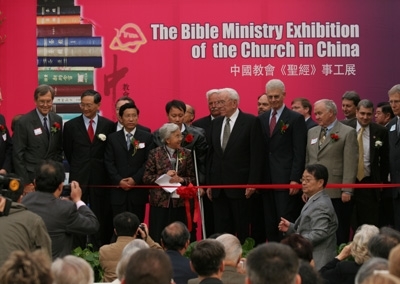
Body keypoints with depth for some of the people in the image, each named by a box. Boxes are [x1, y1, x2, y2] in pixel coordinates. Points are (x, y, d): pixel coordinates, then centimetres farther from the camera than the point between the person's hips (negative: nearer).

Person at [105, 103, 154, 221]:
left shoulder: (147, 137, 6)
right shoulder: (113, 138, 9)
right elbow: (109, 162, 4)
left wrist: (135, 179, -9)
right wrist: (119, 180, -8)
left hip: (138, 190, -1)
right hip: (118, 190, 1)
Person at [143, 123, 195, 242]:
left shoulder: (186, 154, 7)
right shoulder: (155, 153, 1)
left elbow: (192, 178, 7)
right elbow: (146, 178, -1)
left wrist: (181, 179, -12)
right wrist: (164, 176, -13)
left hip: (179, 202, 2)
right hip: (160, 201, -2)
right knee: (158, 237, 0)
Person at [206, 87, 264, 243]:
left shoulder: (250, 121, -5)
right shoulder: (215, 123, 12)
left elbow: (256, 155, -8)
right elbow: (211, 155, 14)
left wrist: (252, 183, -13)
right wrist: (209, 183, 10)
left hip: (239, 184, -5)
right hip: (218, 186, 5)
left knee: (242, 229, 1)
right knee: (221, 229, 5)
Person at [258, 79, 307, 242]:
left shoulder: (296, 119, -2)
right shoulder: (261, 119, 14)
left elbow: (299, 153, -7)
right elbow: (258, 150, 14)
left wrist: (295, 179, -14)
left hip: (286, 179, -5)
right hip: (267, 180, 5)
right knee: (270, 223, 6)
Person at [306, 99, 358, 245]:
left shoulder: (348, 133, -3)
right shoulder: (311, 132, 16)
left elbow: (350, 164, -9)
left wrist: (346, 190, -15)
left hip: (337, 194, -5)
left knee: (339, 235, -2)